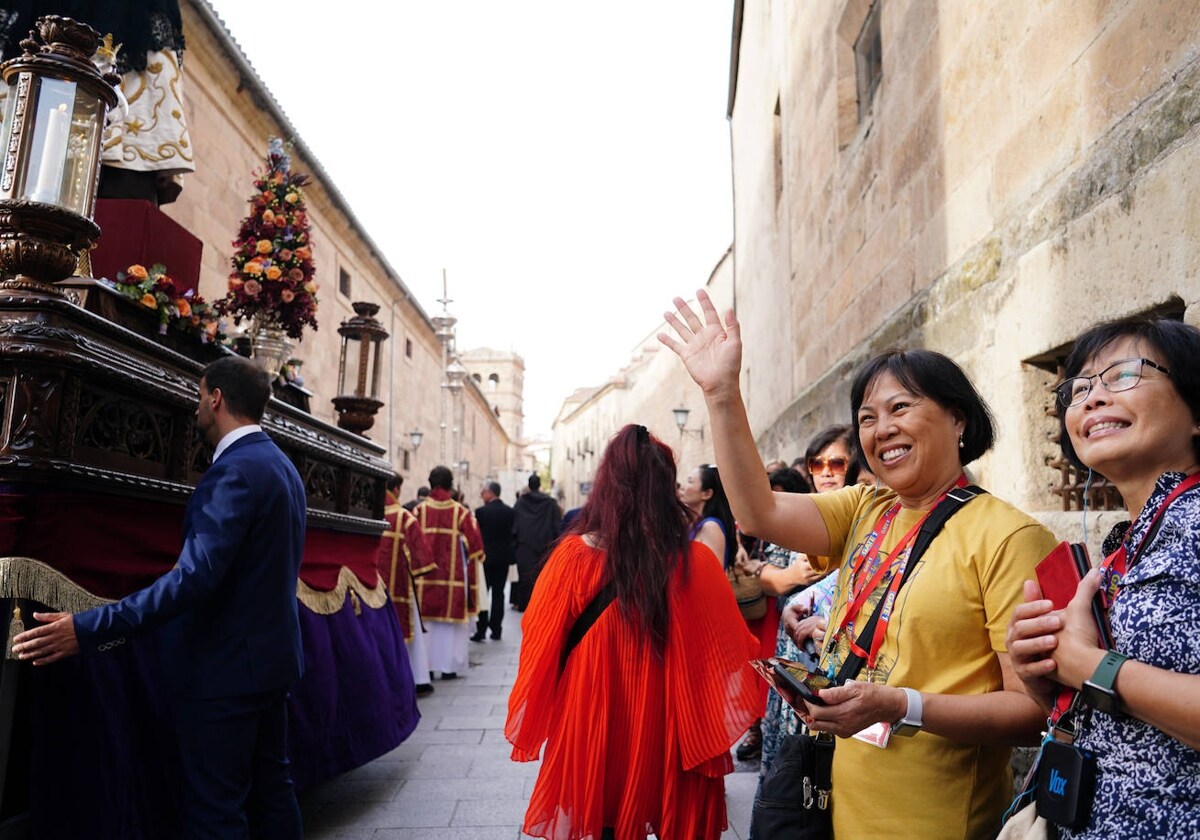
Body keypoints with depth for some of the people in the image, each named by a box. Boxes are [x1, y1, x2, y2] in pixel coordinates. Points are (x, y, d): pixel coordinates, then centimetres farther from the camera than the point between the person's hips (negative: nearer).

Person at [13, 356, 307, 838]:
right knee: (271, 787, 18)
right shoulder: (282, 466, 10)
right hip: (272, 656, 9)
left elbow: (194, 577, -29)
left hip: (224, 669, -9)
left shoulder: (234, 471, -20)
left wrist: (88, 630, -28)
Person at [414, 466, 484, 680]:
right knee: (450, 621, 8)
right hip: (454, 576, -1)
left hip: (424, 576, 1)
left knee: (425, 621, 10)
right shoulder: (461, 512, -6)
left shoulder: (420, 510, -3)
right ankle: (448, 667, 10)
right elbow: (475, 545, -4)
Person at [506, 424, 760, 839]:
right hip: (668, 730, 0)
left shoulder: (574, 556, -15)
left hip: (593, 727, 1)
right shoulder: (697, 562, -16)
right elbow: (728, 650, -7)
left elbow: (540, 645, -4)